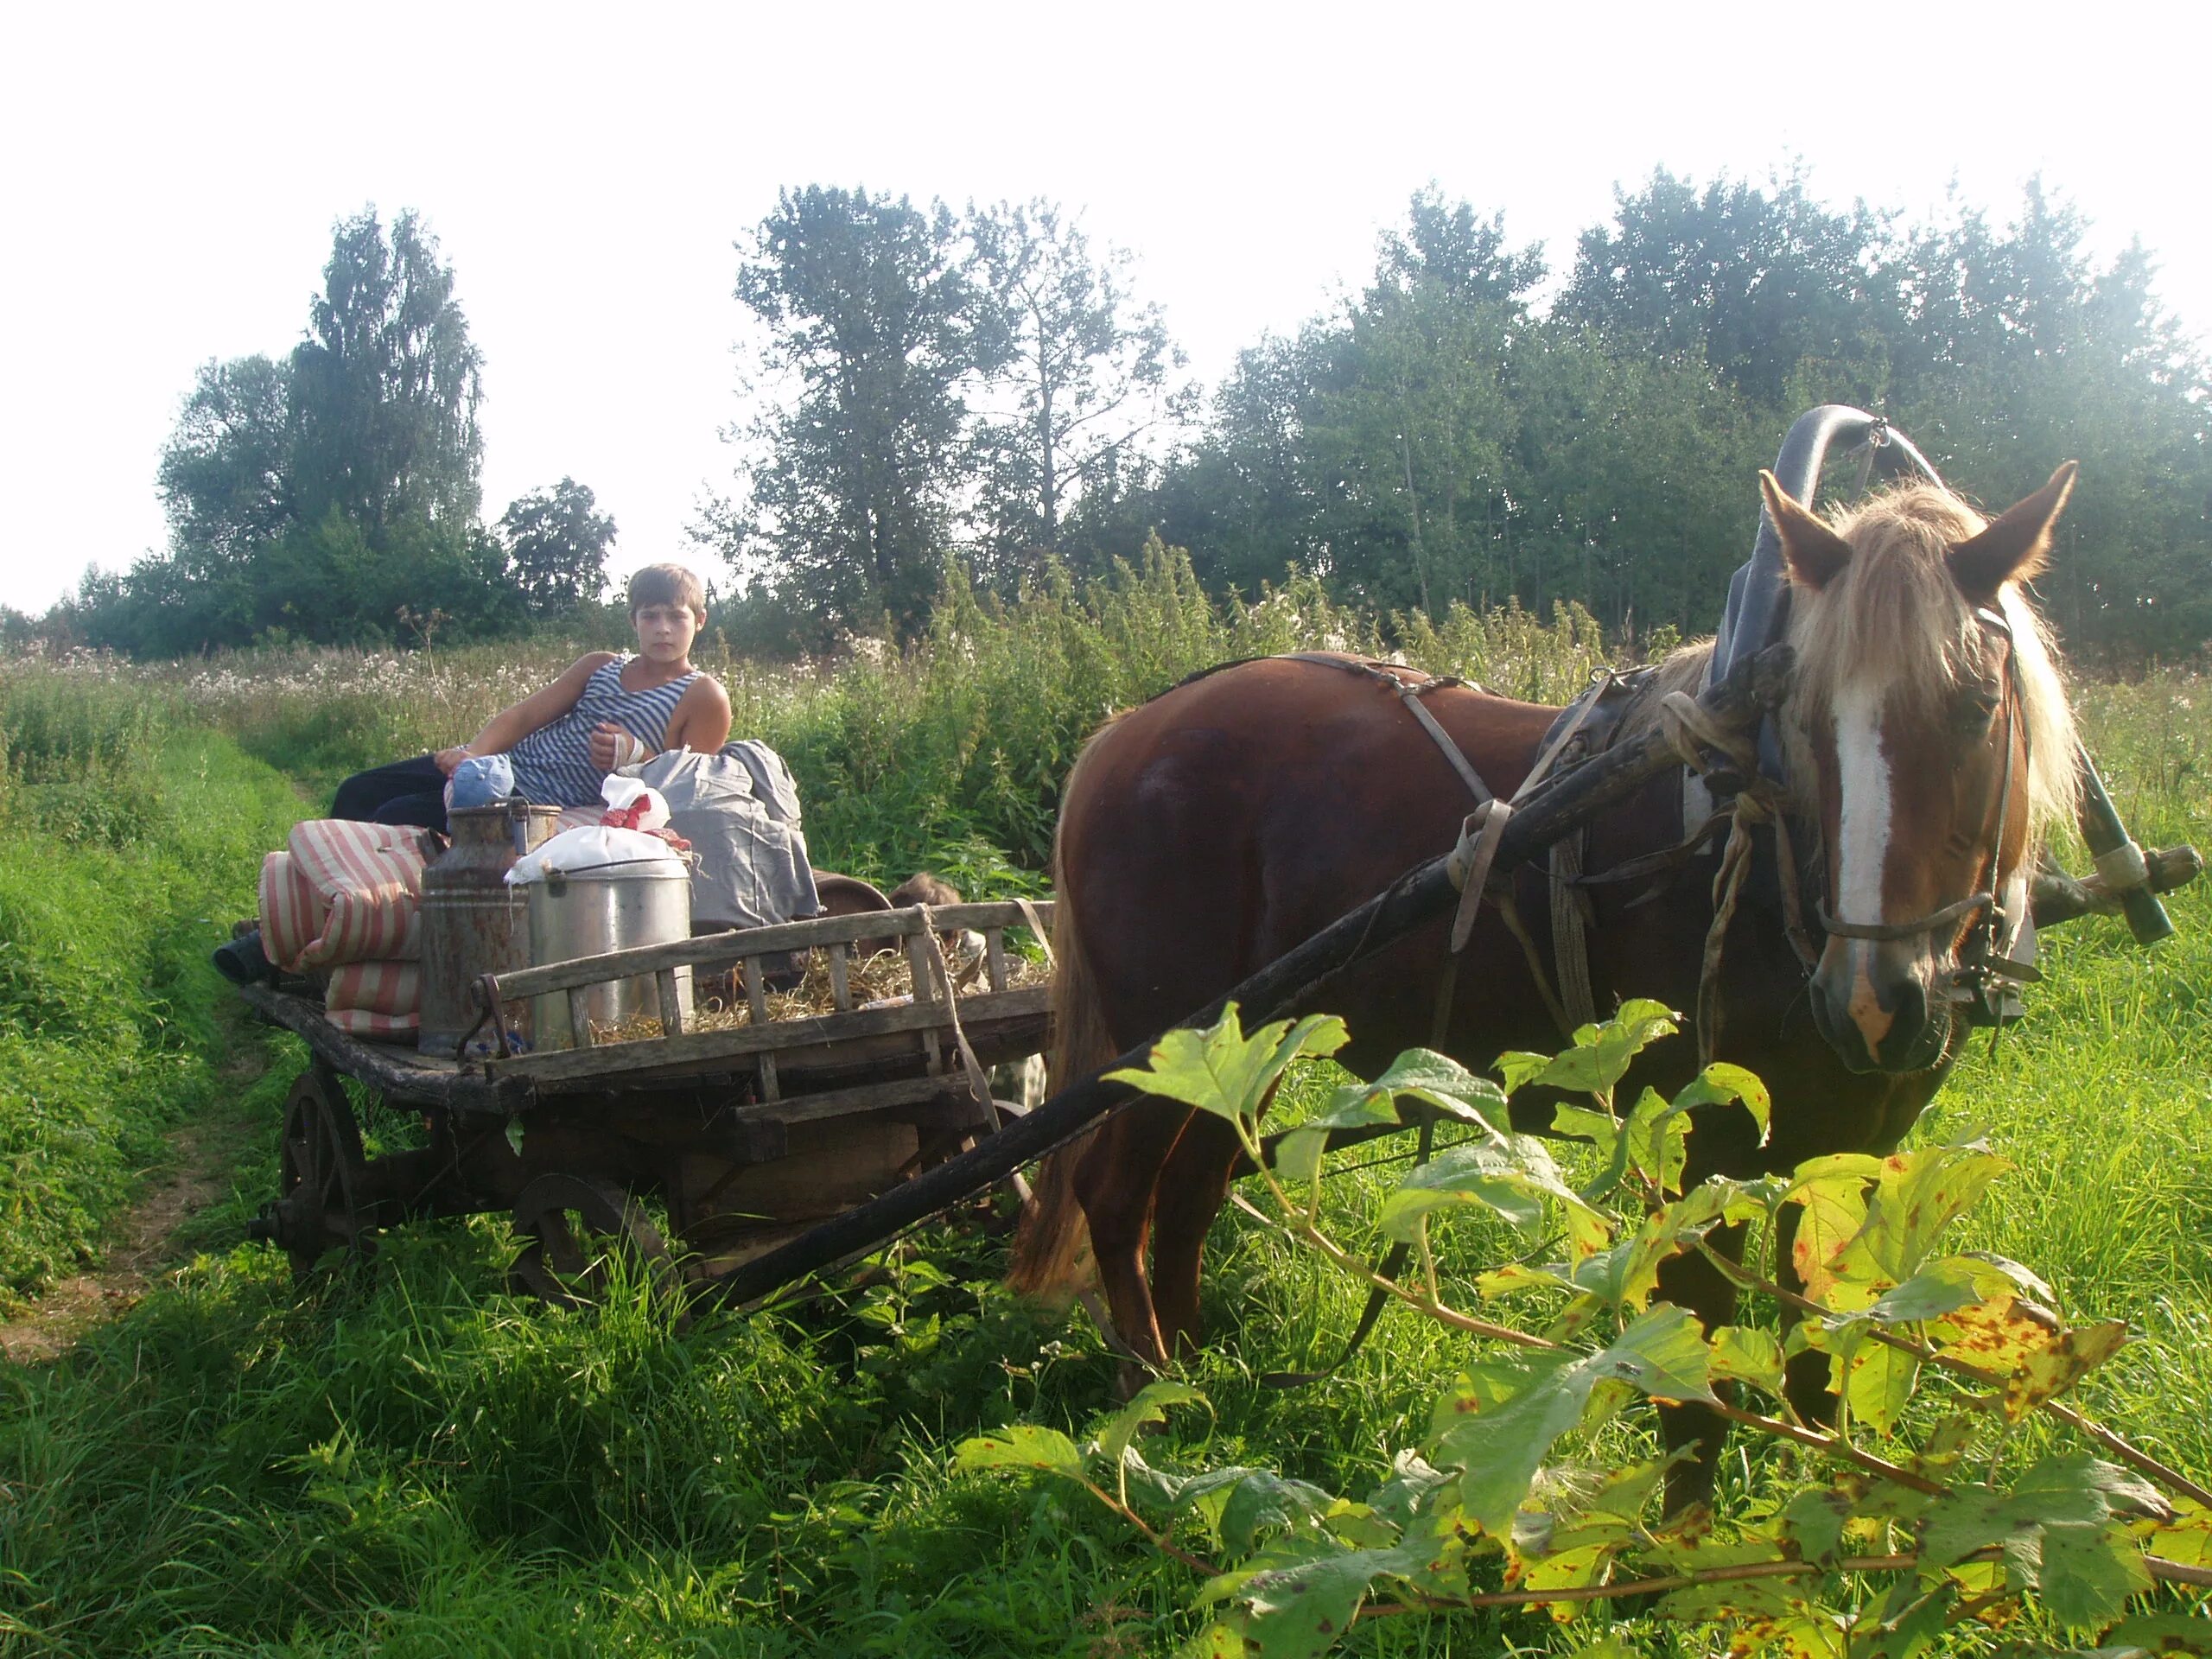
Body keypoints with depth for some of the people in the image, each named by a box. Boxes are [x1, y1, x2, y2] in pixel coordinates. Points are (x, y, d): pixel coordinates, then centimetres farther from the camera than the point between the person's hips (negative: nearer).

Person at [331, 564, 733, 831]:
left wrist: (636, 756, -24)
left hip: (548, 804, -7)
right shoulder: (599, 667, 15)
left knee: (396, 818, -19)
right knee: (358, 792, 1)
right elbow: (521, 716, 7)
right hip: (510, 762, 7)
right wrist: (472, 752, -12)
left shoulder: (703, 698, -3)